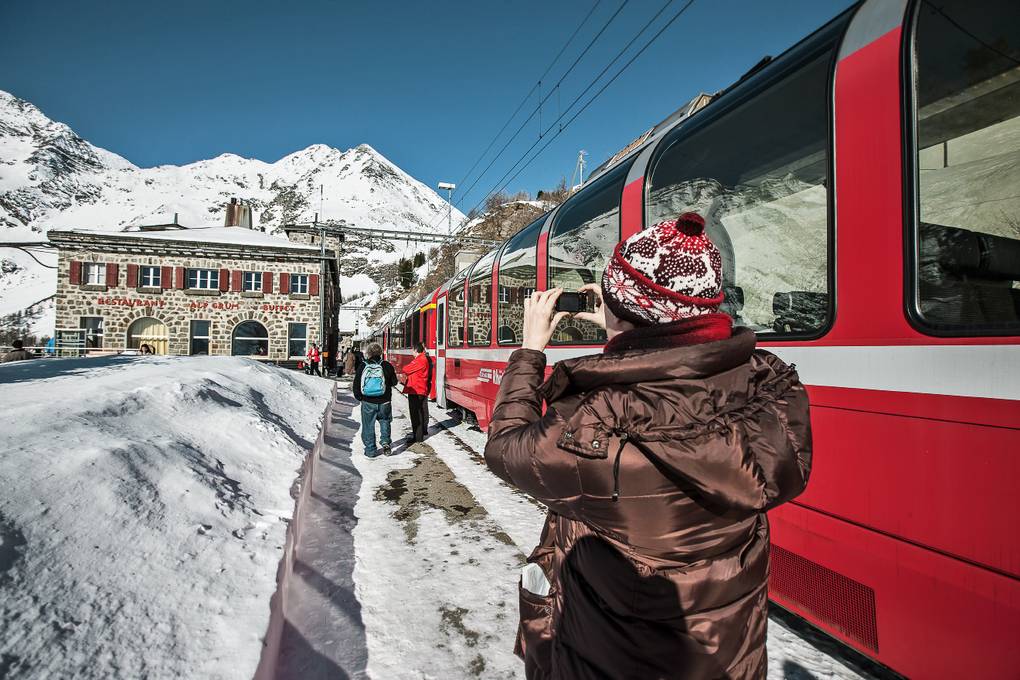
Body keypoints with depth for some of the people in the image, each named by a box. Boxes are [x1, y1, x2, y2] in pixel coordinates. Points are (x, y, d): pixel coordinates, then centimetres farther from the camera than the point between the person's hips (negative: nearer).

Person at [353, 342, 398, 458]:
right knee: (384, 421, 21)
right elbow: (394, 382, 4)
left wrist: (359, 397, 14)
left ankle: (370, 451, 15)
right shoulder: (387, 366, -7)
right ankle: (385, 441, 3)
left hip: (367, 402, 0)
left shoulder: (362, 367, -6)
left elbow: (356, 385, -1)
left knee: (368, 426, 11)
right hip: (384, 402, 0)